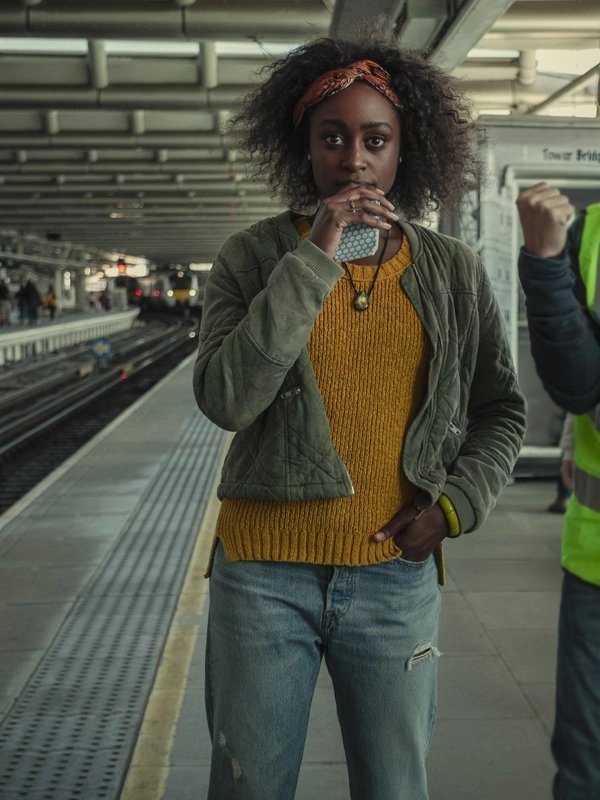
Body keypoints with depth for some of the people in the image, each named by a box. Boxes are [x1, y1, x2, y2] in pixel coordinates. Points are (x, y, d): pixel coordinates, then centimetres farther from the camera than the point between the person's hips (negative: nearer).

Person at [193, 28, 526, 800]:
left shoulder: (453, 271, 1)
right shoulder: (253, 257, -5)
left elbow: (502, 409, 10)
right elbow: (224, 398, -19)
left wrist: (456, 504, -5)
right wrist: (314, 260, -20)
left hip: (397, 576, 2)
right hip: (264, 573, -1)